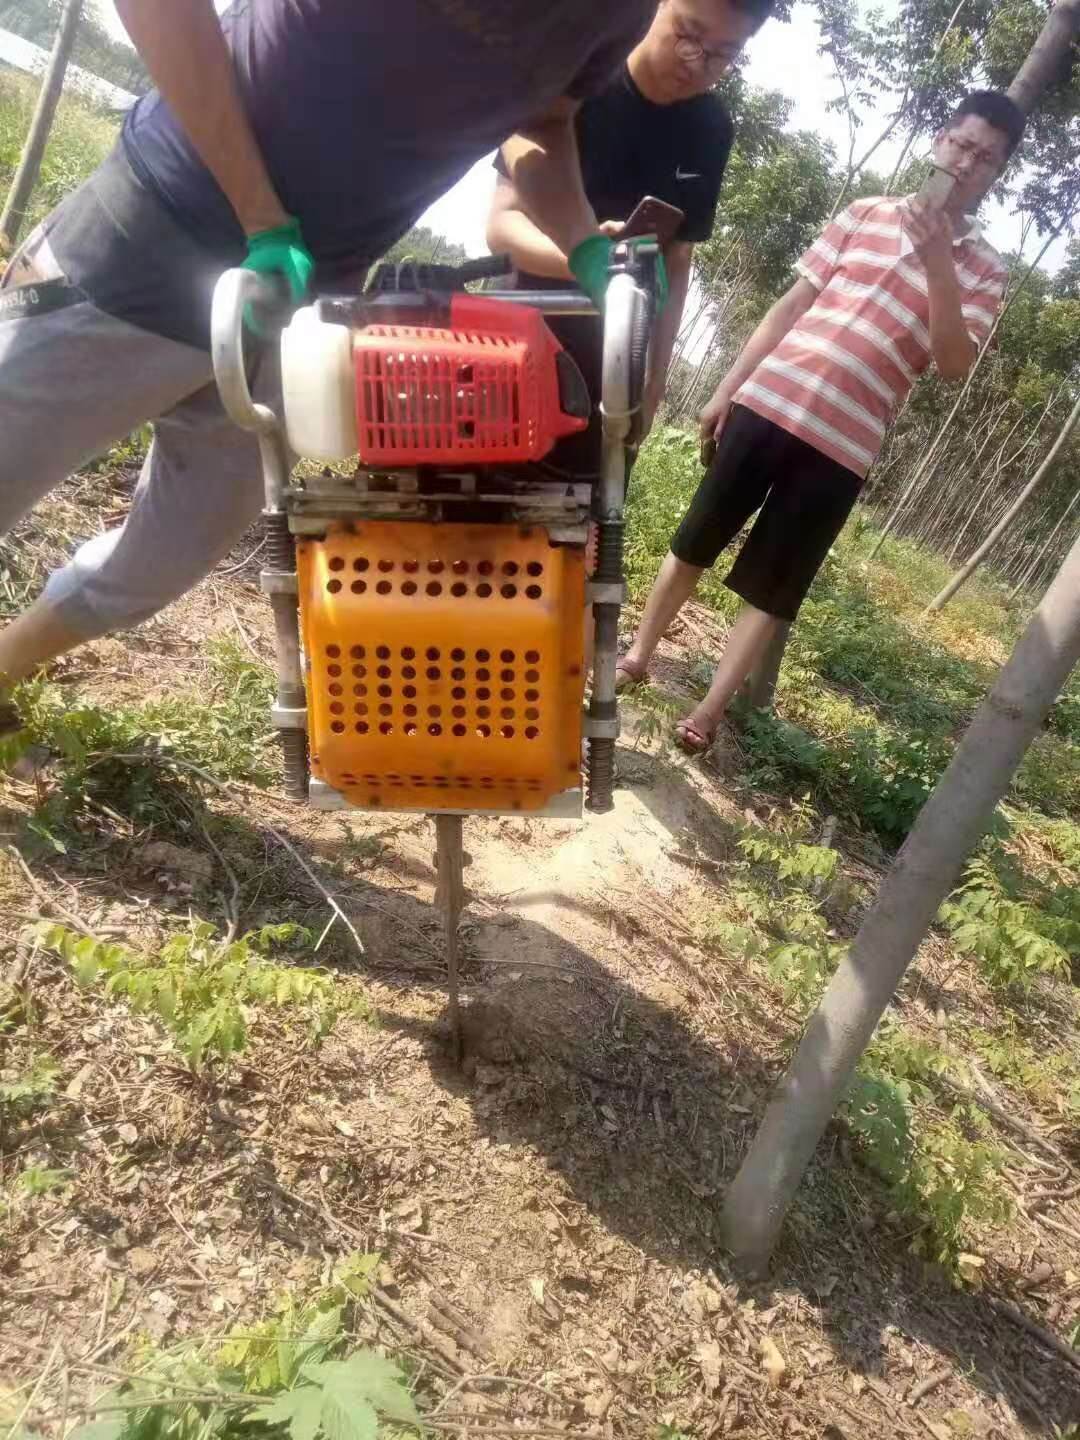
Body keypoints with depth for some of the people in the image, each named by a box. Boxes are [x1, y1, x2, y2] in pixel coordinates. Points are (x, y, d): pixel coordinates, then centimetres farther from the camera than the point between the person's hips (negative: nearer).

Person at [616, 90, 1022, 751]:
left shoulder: (984, 268, 6)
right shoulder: (864, 214, 10)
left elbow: (954, 364, -7)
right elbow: (792, 304, 11)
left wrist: (937, 260, -13)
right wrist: (728, 387, 8)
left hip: (846, 443, -1)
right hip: (771, 399, 2)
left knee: (774, 586, 3)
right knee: (697, 538, 8)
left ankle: (710, 710, 14)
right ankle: (639, 655, 27)